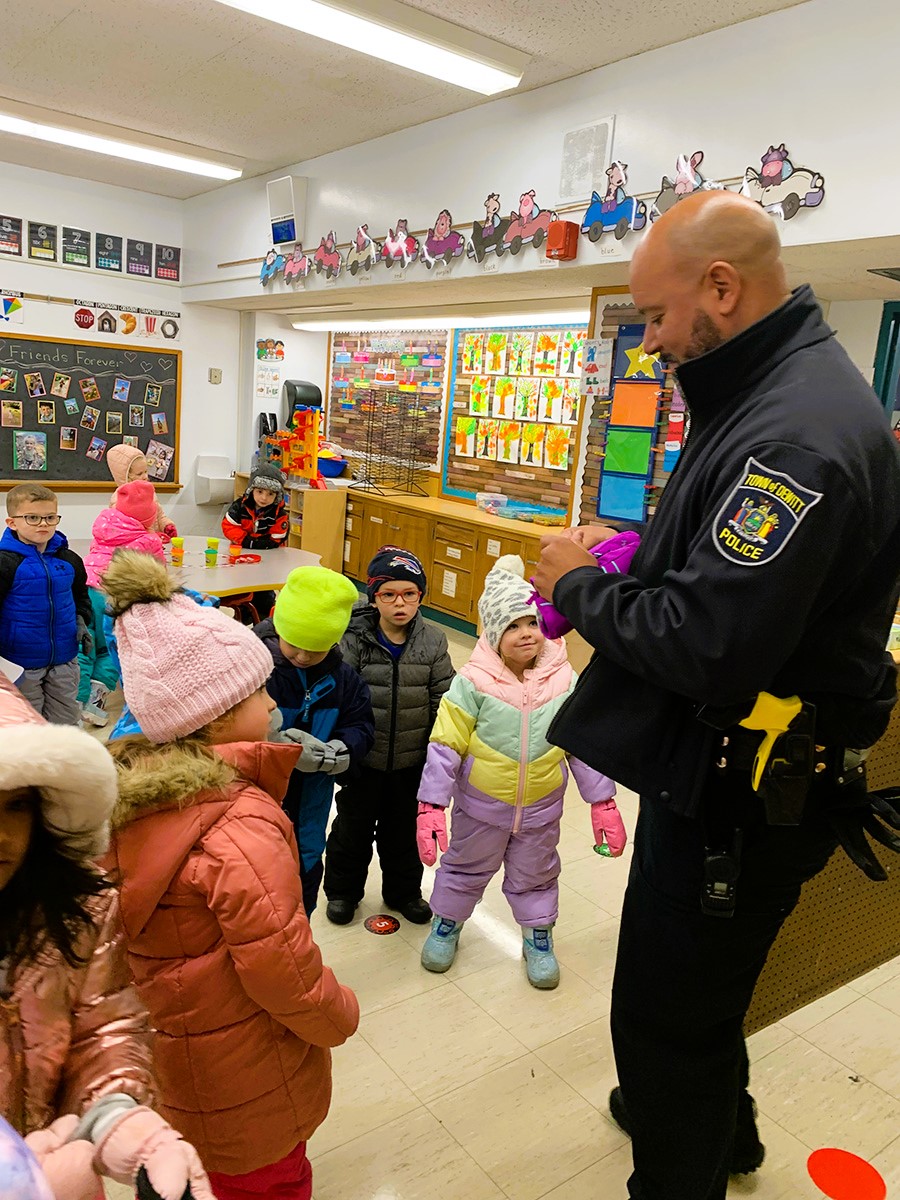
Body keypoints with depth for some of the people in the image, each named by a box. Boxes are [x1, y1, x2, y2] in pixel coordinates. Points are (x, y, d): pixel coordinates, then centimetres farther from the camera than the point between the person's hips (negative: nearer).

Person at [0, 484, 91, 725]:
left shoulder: (69, 560, 3)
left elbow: (81, 596, 20)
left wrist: (81, 621, 4)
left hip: (64, 660, 4)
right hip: (21, 663, -4)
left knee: (66, 721, 15)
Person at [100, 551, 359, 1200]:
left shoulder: (121, 783, -12)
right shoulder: (241, 832, -36)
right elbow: (286, 975, -29)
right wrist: (341, 1015, -13)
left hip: (153, 1046, 7)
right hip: (242, 1084, -7)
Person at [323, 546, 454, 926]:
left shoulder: (433, 641, -7)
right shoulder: (355, 639, -15)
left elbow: (443, 698, -2)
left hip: (411, 759, 2)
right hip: (364, 758, -1)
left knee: (403, 827, 20)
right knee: (353, 826, 17)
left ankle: (403, 891, 41)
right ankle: (342, 890, 39)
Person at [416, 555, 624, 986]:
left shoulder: (564, 681, -14)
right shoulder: (473, 682, -22)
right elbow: (445, 745, -18)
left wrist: (603, 803, -4)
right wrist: (432, 805, -19)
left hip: (540, 807, 2)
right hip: (481, 805, -1)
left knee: (535, 876, 22)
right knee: (466, 869, 21)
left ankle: (538, 938, 46)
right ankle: (446, 924, 47)